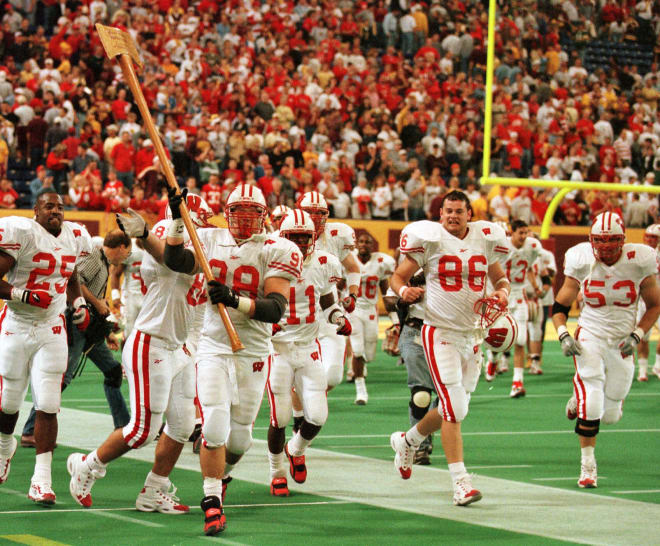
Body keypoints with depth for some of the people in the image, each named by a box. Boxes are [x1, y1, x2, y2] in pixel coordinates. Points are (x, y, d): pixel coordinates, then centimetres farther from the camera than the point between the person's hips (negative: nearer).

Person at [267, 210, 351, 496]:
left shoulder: (323, 265, 2)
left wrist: (340, 319, 1)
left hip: (309, 348, 3)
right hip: (278, 346, -3)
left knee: (317, 416, -3)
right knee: (280, 418, -6)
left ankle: (296, 449, 31)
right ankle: (278, 472, 19)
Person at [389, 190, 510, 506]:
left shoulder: (486, 240, 5)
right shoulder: (430, 239, -6)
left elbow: (500, 278, 18)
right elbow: (398, 276, 0)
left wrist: (502, 292, -5)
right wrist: (403, 290, -22)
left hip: (472, 334, 5)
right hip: (440, 333, -5)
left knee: (452, 409, 14)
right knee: (454, 410, -13)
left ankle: (407, 441, 40)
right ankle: (460, 481, -9)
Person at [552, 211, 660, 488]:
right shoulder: (582, 262, -12)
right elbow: (560, 306, 0)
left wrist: (637, 335, -10)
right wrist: (563, 335, -16)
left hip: (621, 343, 2)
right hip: (589, 338, -2)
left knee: (609, 415, 9)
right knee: (591, 406, -19)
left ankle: (580, 400, 44)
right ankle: (587, 465, -3)